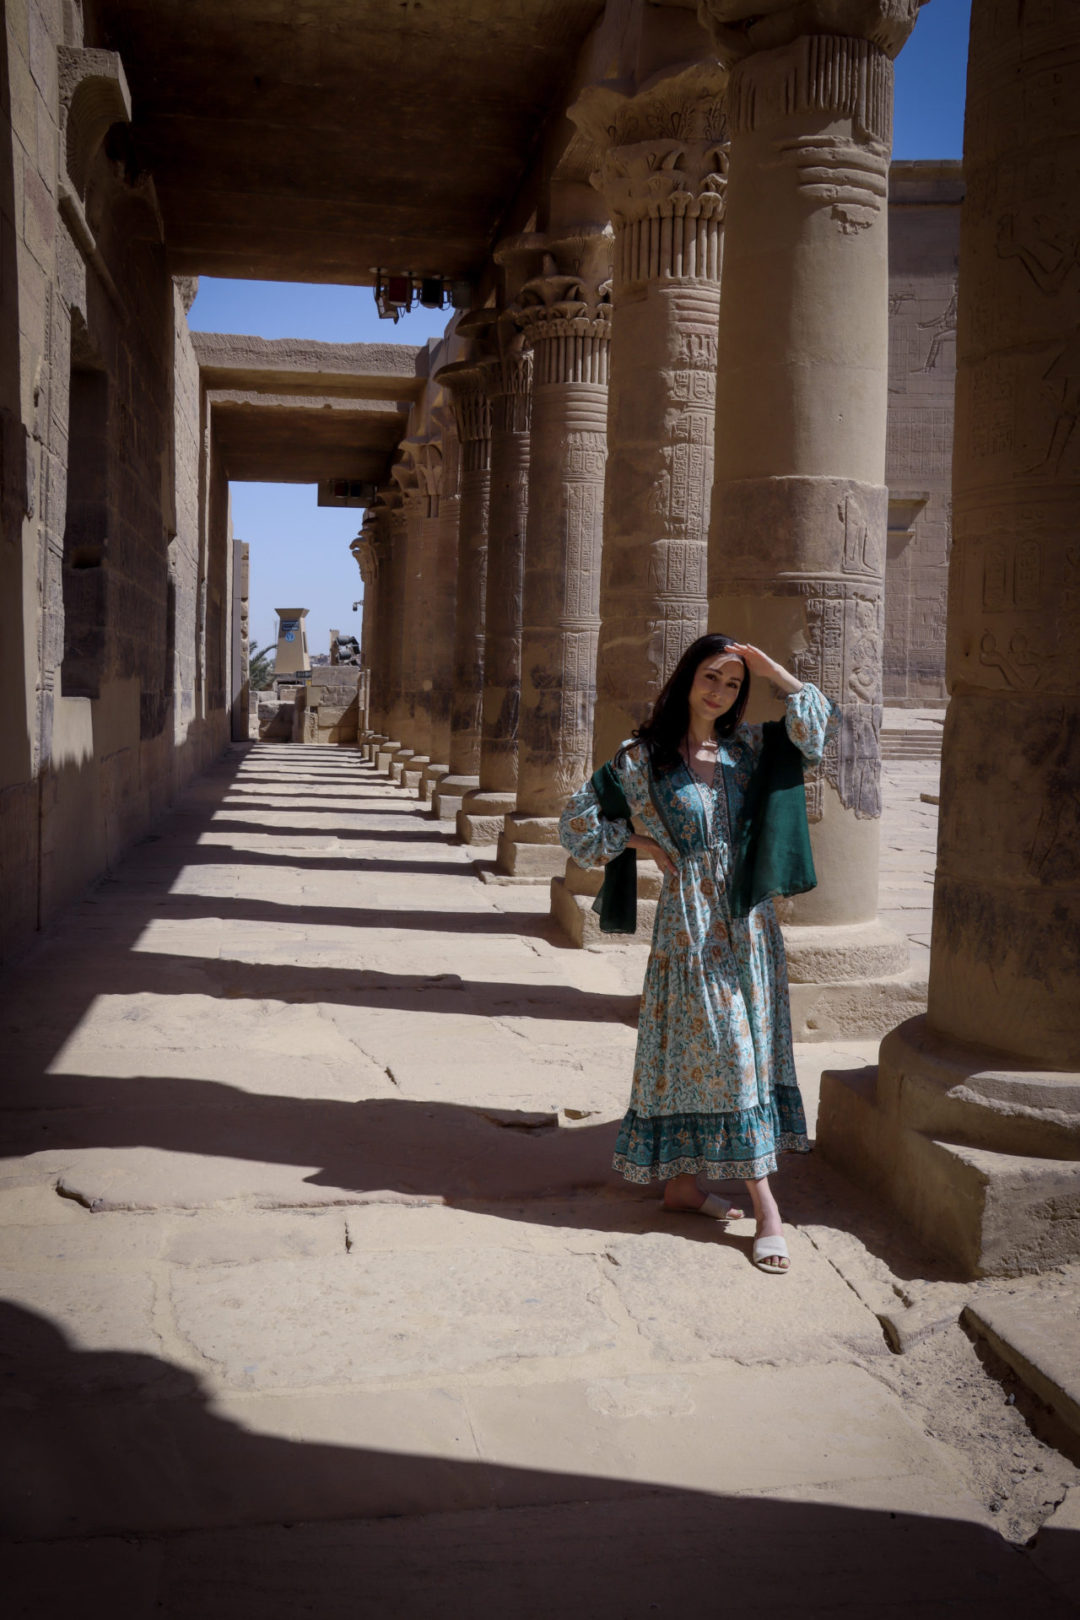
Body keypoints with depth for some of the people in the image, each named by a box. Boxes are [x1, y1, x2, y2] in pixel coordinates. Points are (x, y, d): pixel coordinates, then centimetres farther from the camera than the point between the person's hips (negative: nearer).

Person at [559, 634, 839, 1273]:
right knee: (723, 1049, -5)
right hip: (691, 920, -5)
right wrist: (644, 845, -4)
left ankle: (682, 1182, 22)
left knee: (747, 1045, 9)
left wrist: (774, 670, -7)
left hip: (749, 918, 5)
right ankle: (765, 1205, 0)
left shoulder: (748, 747, 7)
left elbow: (822, 724, -1)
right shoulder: (643, 758, -4)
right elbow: (579, 823, 0)